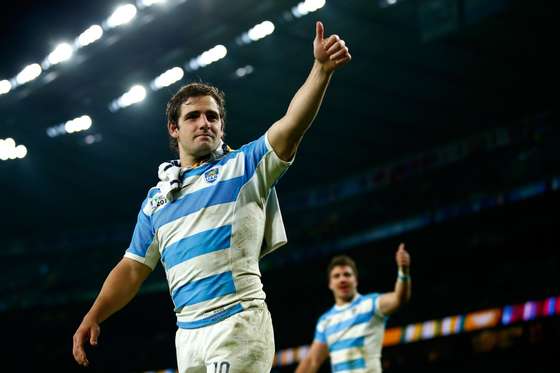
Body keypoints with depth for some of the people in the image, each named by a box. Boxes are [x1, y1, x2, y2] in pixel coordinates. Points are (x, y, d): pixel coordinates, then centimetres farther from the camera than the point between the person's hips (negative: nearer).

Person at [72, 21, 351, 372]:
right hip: (188, 331, 5)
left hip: (238, 324, -5)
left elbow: (292, 124, -10)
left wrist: (322, 68, -25)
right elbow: (133, 268, 20)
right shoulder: (157, 198, 19)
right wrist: (93, 317, 9)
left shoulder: (245, 165, 6)